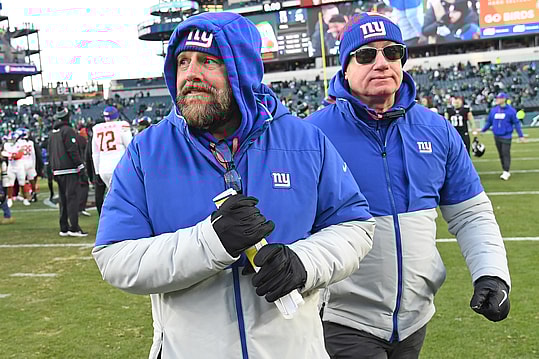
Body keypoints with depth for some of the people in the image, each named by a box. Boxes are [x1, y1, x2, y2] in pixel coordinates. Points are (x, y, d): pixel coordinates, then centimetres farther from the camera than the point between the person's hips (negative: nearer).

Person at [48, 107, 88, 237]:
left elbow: (49, 153, 19)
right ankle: (73, 227, -12)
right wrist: (81, 166, -10)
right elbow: (73, 151, -14)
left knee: (63, 199, 11)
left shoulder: (52, 133, 16)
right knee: (72, 197, -8)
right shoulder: (68, 130, -9)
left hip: (57, 171, 8)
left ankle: (64, 228, 13)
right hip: (69, 169, -8)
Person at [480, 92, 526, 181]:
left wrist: (520, 136, -4)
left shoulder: (510, 110, -7)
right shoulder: (493, 110, 6)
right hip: (497, 136, 5)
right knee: (501, 154, 10)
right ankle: (506, 171, 19)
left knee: (506, 153, -9)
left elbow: (516, 123, -4)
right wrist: (482, 130, 8)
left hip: (506, 136, -5)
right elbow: (489, 122, 15)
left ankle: (506, 172, -7)